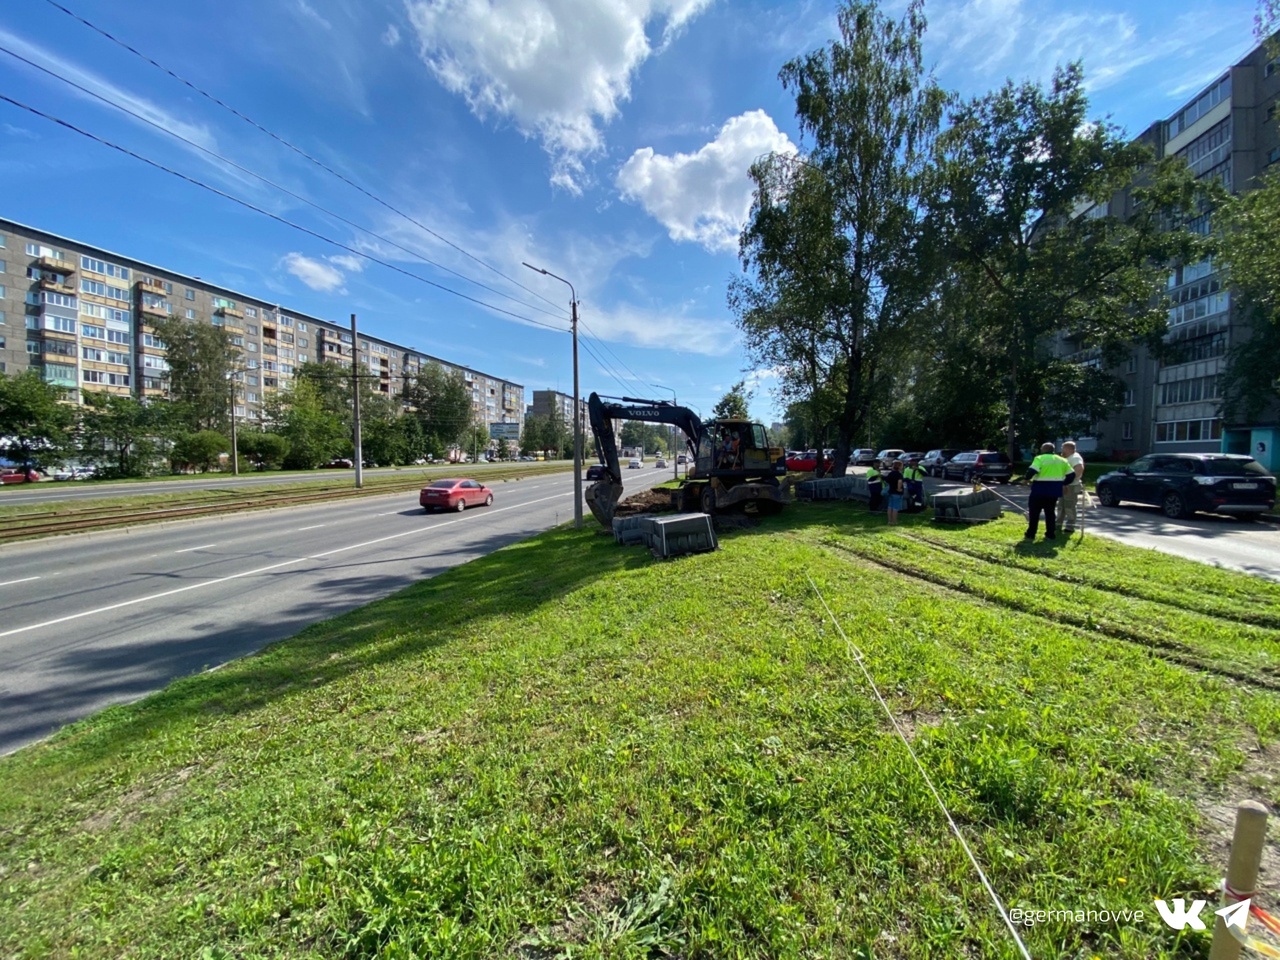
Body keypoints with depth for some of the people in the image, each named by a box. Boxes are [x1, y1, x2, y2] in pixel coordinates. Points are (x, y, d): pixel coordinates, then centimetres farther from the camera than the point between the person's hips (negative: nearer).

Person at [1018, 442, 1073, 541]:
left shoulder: (1040, 458, -9)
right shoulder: (1061, 460, 12)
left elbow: (1032, 471, -23)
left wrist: (1026, 477, -5)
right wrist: (1062, 482, 24)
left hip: (1040, 489, -6)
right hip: (1054, 490, 6)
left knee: (1034, 512, 2)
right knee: (1050, 512, 14)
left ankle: (1030, 534, 3)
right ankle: (1051, 535, 15)